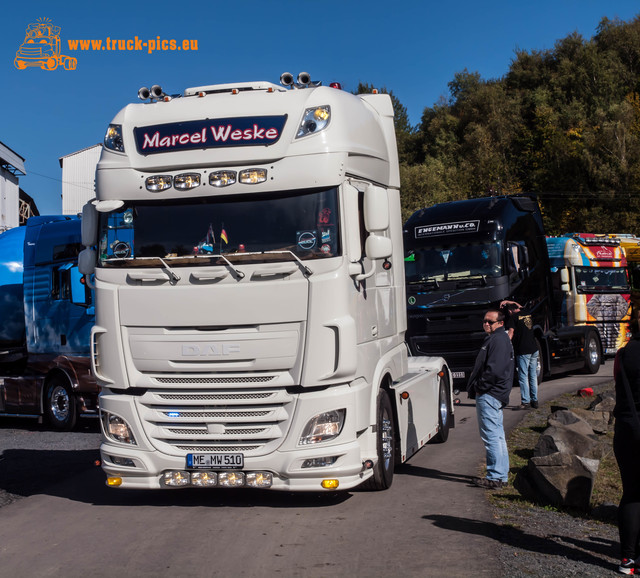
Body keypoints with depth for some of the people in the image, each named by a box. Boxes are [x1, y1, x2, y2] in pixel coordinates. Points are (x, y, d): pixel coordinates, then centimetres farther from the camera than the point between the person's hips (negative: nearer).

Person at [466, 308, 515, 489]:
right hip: (495, 395, 12)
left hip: (489, 395, -12)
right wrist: (476, 388, 16)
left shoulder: (498, 340, -14)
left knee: (491, 436, -10)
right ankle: (501, 475, 21)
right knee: (497, 436, 14)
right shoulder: (495, 338, 20)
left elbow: (494, 370, -23)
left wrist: (479, 386, -15)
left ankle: (496, 477, -9)